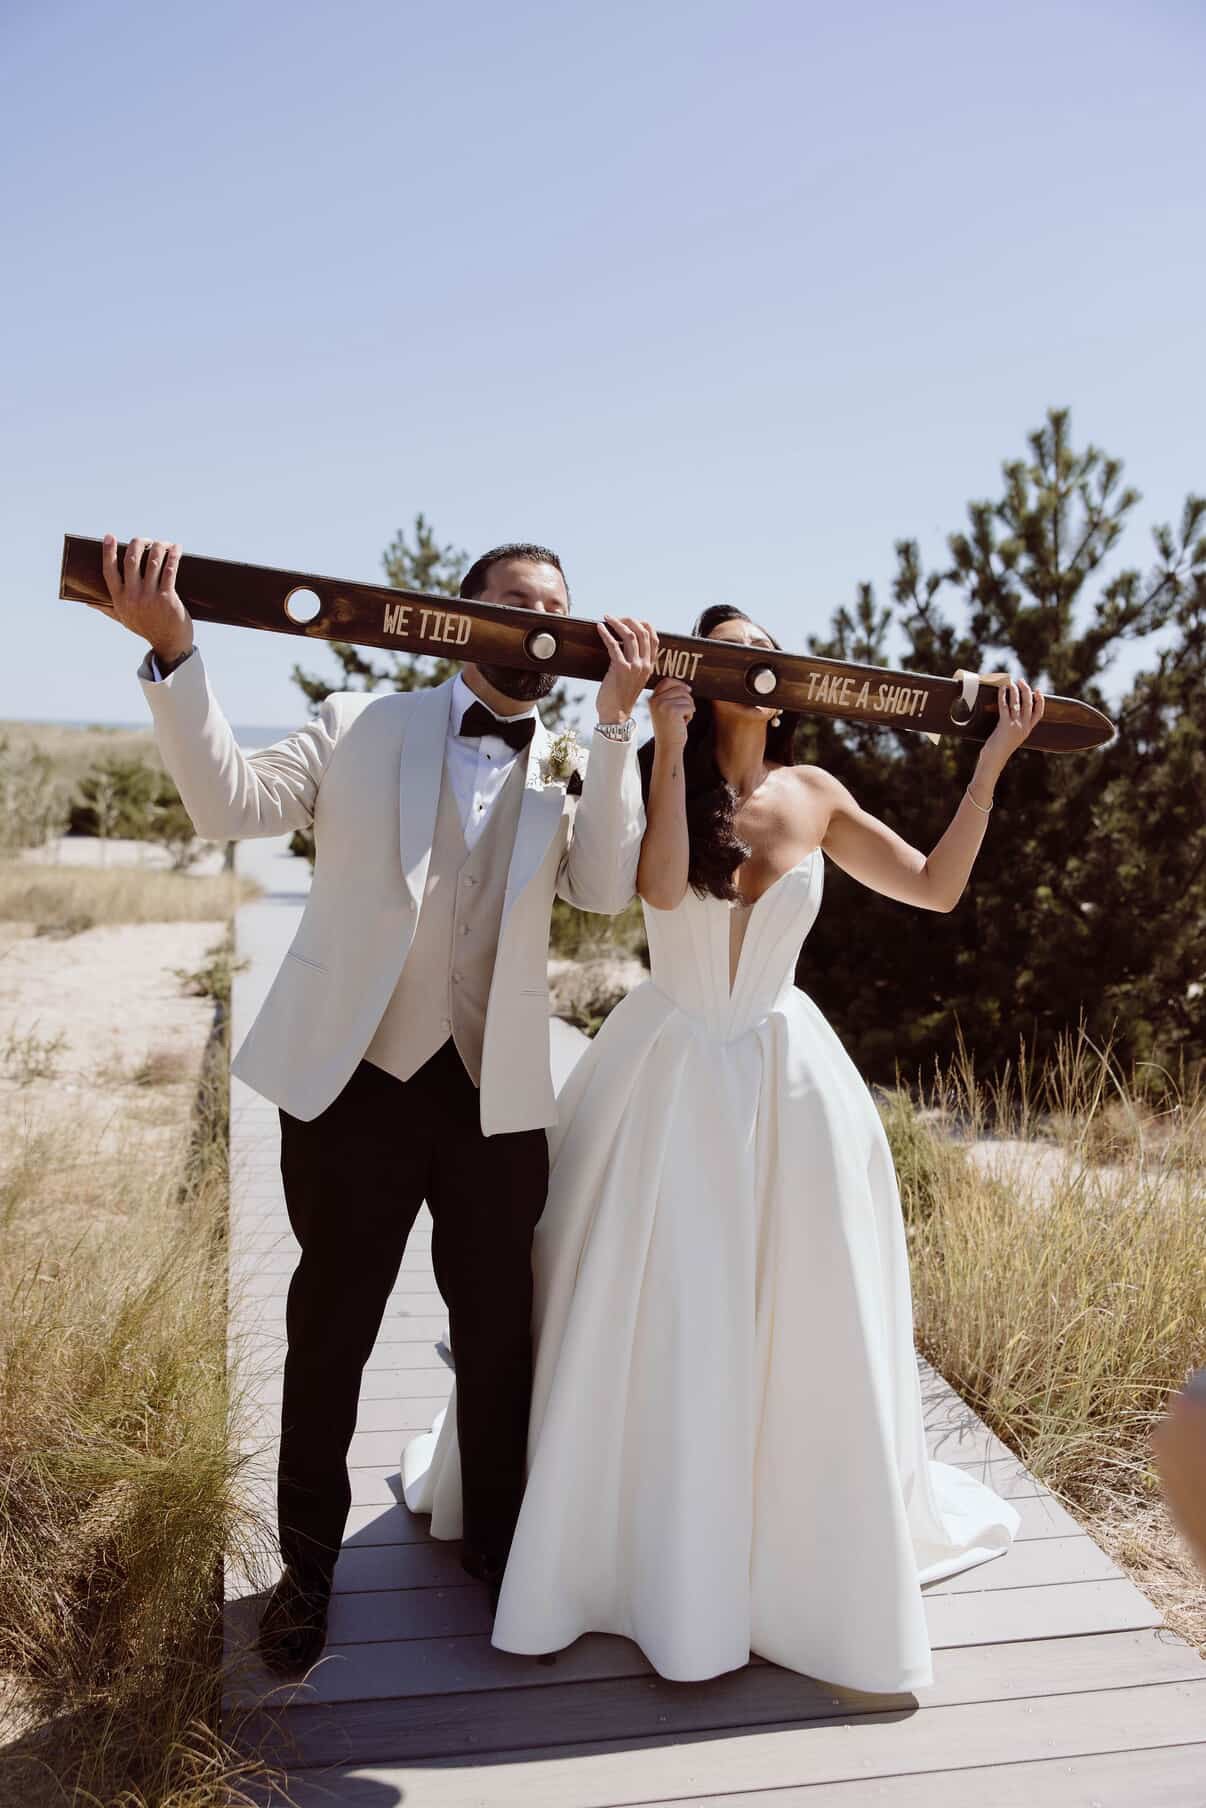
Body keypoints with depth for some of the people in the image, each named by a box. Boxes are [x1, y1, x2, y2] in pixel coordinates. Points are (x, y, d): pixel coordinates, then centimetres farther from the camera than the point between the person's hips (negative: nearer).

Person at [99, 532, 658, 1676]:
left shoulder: (573, 771, 7)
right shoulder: (362, 729, 3)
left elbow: (606, 887, -10)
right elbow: (231, 802, -8)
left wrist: (615, 720, -13)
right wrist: (171, 653, -19)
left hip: (499, 1098, 2)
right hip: (353, 1082, -1)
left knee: (497, 1333, 14)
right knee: (330, 1331, 13)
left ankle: (496, 1540, 38)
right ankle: (308, 1562, 35)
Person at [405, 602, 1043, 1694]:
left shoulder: (812, 795, 3)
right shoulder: (659, 783, -5)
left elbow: (936, 888, 3)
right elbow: (663, 886, -25)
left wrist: (990, 766, -2)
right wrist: (668, 745, -23)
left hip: (782, 1081, 3)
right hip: (667, 1073, -2)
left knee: (798, 1333, 9)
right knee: (635, 1327, 7)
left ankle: (805, 1546, 33)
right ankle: (599, 1536, 31)